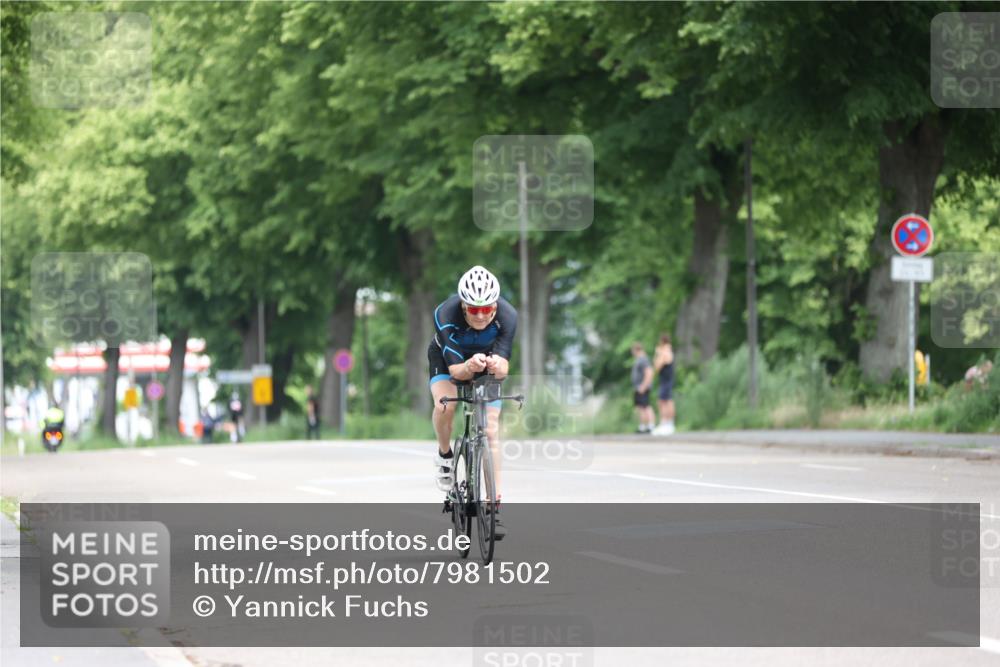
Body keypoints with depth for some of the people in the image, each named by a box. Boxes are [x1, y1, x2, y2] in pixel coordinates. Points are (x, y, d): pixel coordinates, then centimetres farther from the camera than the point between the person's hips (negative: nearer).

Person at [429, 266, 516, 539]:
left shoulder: (507, 316, -33)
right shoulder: (446, 315, -37)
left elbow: (504, 368, -34)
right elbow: (455, 370, -35)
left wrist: (496, 365, -58)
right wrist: (470, 367, -58)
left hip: (487, 361, 1)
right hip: (446, 357, -1)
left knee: (491, 430, -9)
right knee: (445, 405, -31)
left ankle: (494, 508, -6)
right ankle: (444, 455, -1)